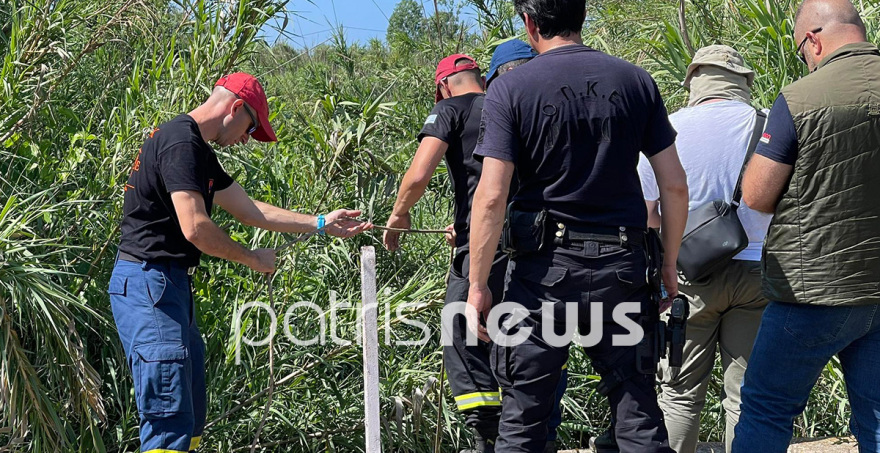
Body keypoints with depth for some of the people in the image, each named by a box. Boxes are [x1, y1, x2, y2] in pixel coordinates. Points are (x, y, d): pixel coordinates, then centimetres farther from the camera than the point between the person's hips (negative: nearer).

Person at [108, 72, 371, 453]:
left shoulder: (197, 150, 19)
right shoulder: (180, 144, -15)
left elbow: (250, 211, 24)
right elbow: (195, 229, -23)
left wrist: (321, 224, 23)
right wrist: (254, 259, -8)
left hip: (169, 284, 11)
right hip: (149, 282, -11)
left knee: (191, 419, 12)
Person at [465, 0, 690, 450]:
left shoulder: (510, 88, -4)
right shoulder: (636, 81, 6)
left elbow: (491, 195, -11)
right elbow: (674, 185, 4)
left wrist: (478, 284, -5)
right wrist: (668, 265, 14)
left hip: (544, 265, -3)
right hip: (622, 264, 3)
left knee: (523, 417, 7)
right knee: (638, 411, 10)